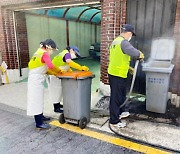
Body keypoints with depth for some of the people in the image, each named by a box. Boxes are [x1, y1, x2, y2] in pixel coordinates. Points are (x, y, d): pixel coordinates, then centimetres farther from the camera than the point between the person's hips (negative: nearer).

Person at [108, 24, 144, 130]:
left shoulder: (116, 41, 14)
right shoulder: (124, 42, -17)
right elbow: (136, 53, -28)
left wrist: (128, 67, 23)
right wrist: (141, 55, -5)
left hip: (113, 73, 10)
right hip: (118, 75, -10)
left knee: (119, 96, 24)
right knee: (116, 98, 0)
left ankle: (119, 113, 42)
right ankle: (114, 122, 12)